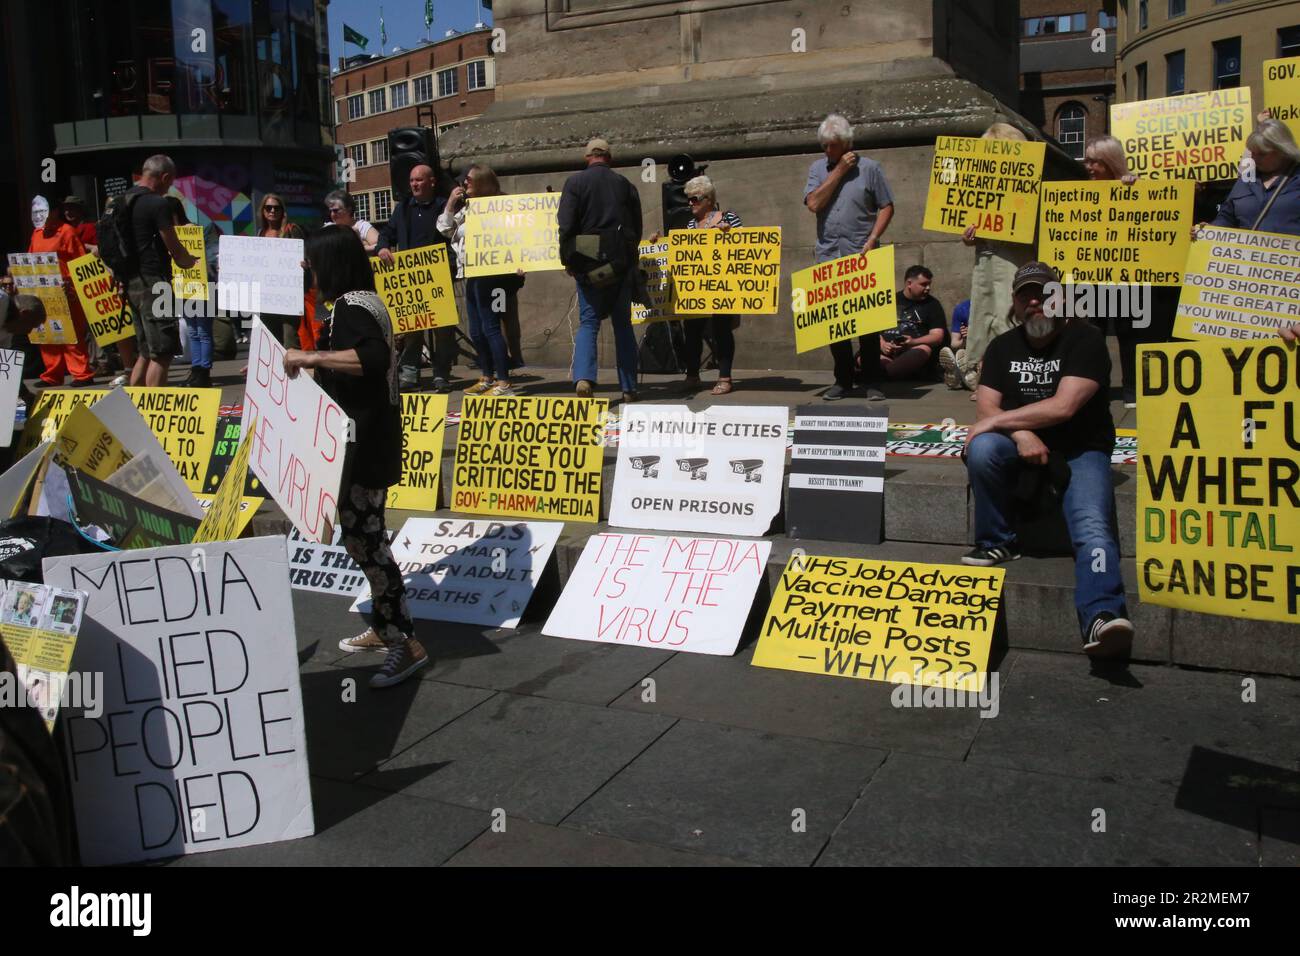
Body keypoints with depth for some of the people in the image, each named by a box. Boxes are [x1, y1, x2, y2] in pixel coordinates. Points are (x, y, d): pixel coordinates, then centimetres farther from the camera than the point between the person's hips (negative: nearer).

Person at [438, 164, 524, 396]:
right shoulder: (466, 208, 18)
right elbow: (445, 230, 21)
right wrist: (450, 204, 9)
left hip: (488, 275, -9)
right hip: (471, 277, 9)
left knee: (490, 328, -10)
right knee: (476, 331, 12)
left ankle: (504, 383, -8)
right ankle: (487, 378, 22)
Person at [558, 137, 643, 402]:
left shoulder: (575, 182, -2)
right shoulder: (625, 185, 6)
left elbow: (566, 225, -8)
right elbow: (637, 228, 11)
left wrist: (567, 259, 2)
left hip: (588, 263, -2)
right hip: (621, 264, 2)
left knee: (588, 322, 3)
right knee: (623, 324, 10)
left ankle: (583, 377, -19)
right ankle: (629, 387, 10)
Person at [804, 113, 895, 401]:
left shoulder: (869, 168, 3)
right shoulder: (817, 169, 10)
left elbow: (886, 207, 2)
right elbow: (813, 204, -6)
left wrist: (872, 240, -11)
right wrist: (839, 171, -7)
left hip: (862, 256, -3)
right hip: (828, 256, 3)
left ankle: (871, 381, 6)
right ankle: (843, 380, 15)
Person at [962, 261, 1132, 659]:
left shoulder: (1085, 339, -5)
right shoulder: (1003, 347, 11)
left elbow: (1063, 406, -17)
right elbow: (986, 405, 1)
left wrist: (995, 421, -13)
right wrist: (1019, 433, -20)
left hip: (1079, 451, -3)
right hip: (1022, 449, 4)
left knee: (1094, 528, -29)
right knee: (981, 448, -30)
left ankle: (1101, 616, -46)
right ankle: (996, 543, -13)